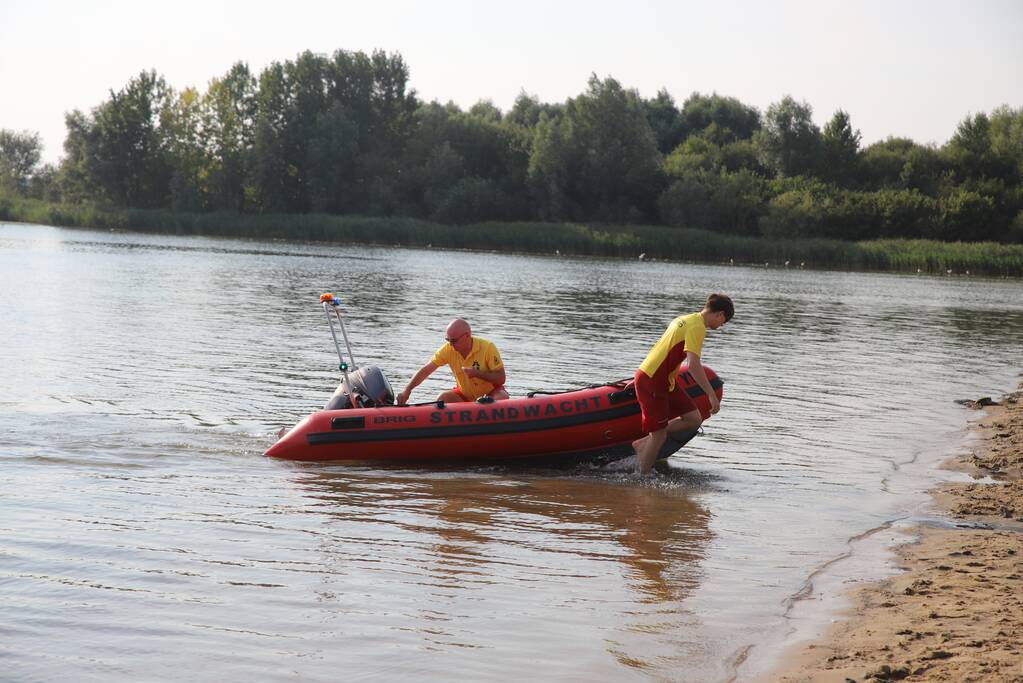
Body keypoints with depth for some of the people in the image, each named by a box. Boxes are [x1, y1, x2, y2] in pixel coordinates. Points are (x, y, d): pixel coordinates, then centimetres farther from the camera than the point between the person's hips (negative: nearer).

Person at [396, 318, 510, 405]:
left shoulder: (487, 347, -23)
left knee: (502, 398, -32)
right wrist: (407, 390, -24)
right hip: (464, 394, 2)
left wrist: (477, 373, -33)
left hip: (491, 392, -2)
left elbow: (501, 379, -20)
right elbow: (426, 370, -14)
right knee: (443, 398, -23)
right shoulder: (448, 349, -15)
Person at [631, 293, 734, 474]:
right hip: (652, 382, -10)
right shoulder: (697, 327, -16)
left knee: (694, 419, 7)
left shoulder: (684, 319, 15)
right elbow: (693, 365, -27)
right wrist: (712, 395, -25)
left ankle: (643, 444, 14)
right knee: (659, 435, -3)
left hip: (665, 380, 10)